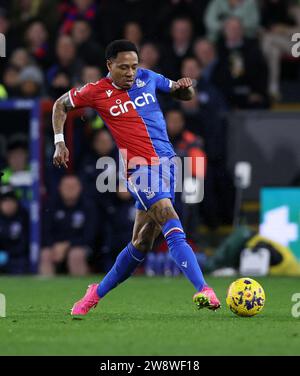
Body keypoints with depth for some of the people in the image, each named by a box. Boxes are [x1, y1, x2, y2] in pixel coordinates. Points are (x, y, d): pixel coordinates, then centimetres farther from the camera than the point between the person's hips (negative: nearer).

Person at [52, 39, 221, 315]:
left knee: (142, 243, 8)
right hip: (139, 168, -5)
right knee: (173, 227, -24)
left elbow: (183, 95, 23)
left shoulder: (147, 78, 8)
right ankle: (203, 290, -32)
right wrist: (60, 143, 6)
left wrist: (185, 87, -1)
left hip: (167, 163, 5)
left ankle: (98, 292, 24)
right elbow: (61, 105, 15)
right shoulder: (97, 92, -1)